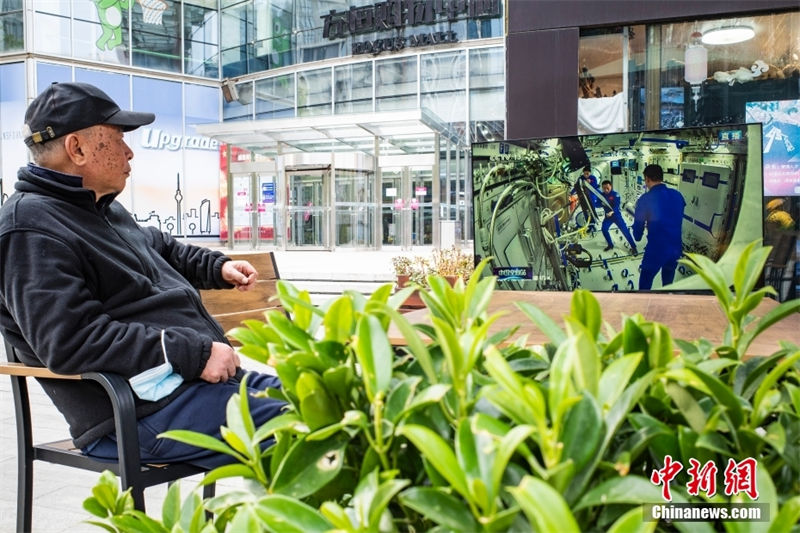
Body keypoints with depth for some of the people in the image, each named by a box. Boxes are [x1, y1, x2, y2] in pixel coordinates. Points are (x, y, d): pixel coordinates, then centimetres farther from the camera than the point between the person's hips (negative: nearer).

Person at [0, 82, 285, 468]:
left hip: (206, 378, 11)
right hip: (146, 410, -10)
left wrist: (217, 267, 20)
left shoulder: (106, 210, 20)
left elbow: (160, 247, 40)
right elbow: (72, 342, -24)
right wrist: (195, 353, -24)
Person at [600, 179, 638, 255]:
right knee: (604, 229, -8)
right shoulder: (602, 195, -4)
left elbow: (617, 205, -26)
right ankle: (610, 245, 14)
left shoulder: (615, 194, -17)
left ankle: (633, 247, -1)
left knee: (625, 230, -7)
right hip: (608, 216, 4)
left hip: (616, 215, -4)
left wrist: (612, 212, -42)